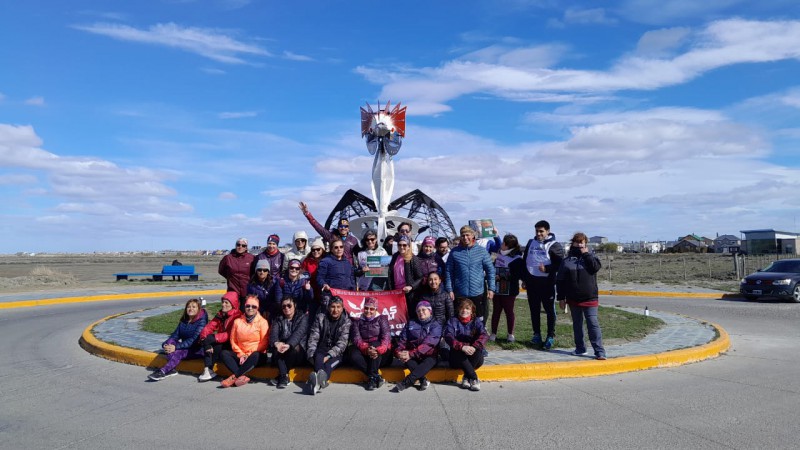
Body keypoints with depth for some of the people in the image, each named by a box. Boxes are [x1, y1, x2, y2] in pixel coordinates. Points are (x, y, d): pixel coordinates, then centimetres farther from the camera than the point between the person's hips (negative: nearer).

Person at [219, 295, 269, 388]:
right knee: (224, 353, -19)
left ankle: (234, 377, -33)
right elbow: (233, 341, 8)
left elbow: (264, 343, -7)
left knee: (255, 355, -36)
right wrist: (241, 355, -7)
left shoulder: (262, 322, -3)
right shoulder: (237, 321, 8)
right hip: (240, 355, 4)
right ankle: (242, 377, -35)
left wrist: (248, 355, -14)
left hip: (257, 355, -4)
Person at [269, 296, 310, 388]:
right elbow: (273, 332, -8)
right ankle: (285, 376, -32)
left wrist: (289, 345, -39)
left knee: (295, 347, -34)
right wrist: (276, 343, -33)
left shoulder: (303, 318, 2)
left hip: (298, 352, -2)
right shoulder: (278, 319, 13)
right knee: (276, 348, -29)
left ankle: (281, 375, -20)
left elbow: (299, 333, -18)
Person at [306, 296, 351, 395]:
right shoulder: (320, 318, 9)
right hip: (321, 349, 1)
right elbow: (313, 338, 4)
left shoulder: (346, 321, 3)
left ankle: (317, 382, -65)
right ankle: (321, 381, -63)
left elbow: (342, 343, -8)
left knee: (329, 364, -35)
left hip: (337, 353, -1)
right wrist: (311, 355, -13)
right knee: (318, 358, -34)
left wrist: (328, 356, -22)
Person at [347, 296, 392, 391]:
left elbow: (386, 337, -8)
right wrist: (366, 349, -27)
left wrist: (379, 349, -30)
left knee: (374, 343, -31)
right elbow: (356, 339, -4)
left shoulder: (382, 319, 9)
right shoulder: (357, 321, 13)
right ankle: (377, 377, -28)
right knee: (353, 355, -28)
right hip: (364, 354, 1)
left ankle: (372, 378, -30)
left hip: (382, 355, -1)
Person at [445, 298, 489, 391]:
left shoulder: (476, 322, 10)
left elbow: (484, 335, -9)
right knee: (458, 353, -34)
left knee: (478, 351, -31)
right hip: (458, 354, -1)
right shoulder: (453, 321, 8)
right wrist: (462, 346, -30)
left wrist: (474, 346, -30)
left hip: (473, 355, 1)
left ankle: (466, 378, -25)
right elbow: (448, 337, -11)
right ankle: (474, 378, -33)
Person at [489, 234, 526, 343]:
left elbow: (518, 275, -19)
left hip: (509, 290, -6)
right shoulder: (499, 254, 8)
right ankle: (493, 333, 18)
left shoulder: (517, 258, -13)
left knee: (509, 311, 6)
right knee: (496, 311, 10)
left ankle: (511, 334, 20)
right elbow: (494, 268, 22)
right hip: (497, 289, 6)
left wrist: (501, 276, -19)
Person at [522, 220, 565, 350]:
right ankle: (537, 334, 19)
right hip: (532, 282, 5)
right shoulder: (531, 243, 13)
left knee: (550, 310, 1)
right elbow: (524, 260, 17)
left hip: (547, 282, -5)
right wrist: (524, 279, 12)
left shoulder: (554, 245, -3)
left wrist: (547, 268, -22)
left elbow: (560, 263, -8)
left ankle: (551, 336, 9)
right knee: (534, 310, 9)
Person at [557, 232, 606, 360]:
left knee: (593, 323, -7)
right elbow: (560, 281, 5)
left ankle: (599, 351, -7)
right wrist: (561, 298, 1)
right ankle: (580, 348, 23)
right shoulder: (567, 261, 4)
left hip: (590, 298, -2)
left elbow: (596, 267, -19)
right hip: (573, 299, 3)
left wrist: (586, 254, -13)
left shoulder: (590, 257, 4)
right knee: (577, 324, 12)